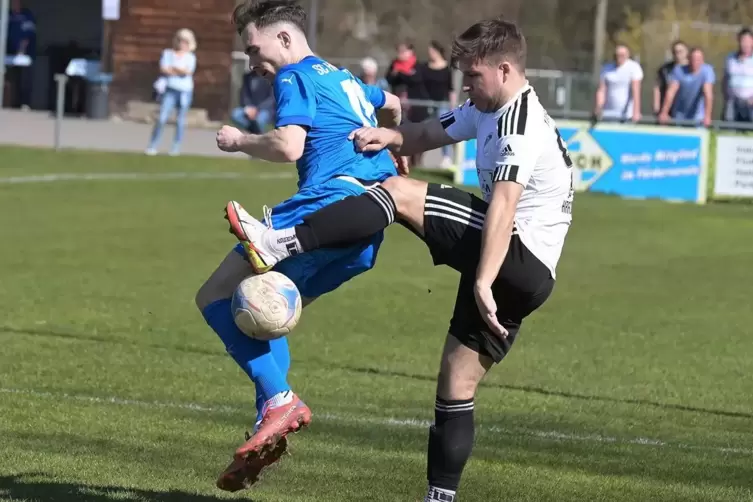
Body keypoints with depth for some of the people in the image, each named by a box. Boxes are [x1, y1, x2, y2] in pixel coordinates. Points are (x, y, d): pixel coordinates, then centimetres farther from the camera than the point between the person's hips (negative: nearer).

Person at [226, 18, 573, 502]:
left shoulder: (523, 124, -13)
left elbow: (503, 205, -25)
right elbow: (431, 133, 25)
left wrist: (484, 284, -35)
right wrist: (389, 136, 2)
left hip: (520, 260, -10)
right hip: (521, 278, 10)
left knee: (400, 192, -18)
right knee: (457, 386, 10)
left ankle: (278, 244, -27)